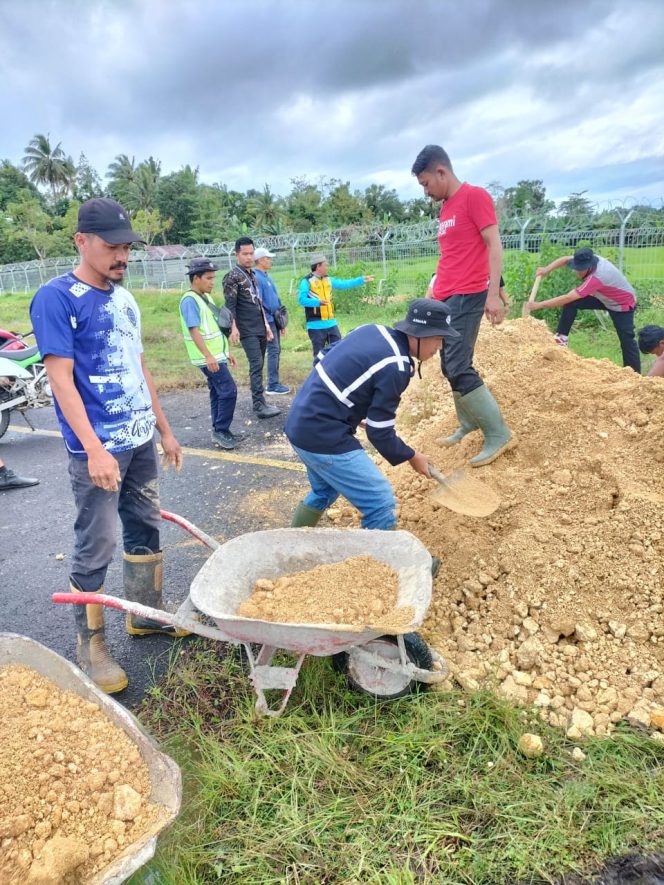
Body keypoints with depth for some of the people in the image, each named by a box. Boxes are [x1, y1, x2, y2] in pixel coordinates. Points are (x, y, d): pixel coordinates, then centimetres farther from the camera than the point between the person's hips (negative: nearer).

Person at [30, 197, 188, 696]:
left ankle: (146, 615, 34)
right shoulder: (57, 298, -11)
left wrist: (165, 430, 17)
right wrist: (94, 450, -22)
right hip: (98, 449, -7)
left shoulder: (124, 297, 10)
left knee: (146, 528, 16)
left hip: (141, 440, 8)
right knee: (96, 547, 1)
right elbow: (61, 378, -16)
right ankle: (90, 646, 18)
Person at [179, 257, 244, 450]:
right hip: (209, 358, -9)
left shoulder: (206, 297, 14)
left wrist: (227, 352, 20)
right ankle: (221, 431, -2)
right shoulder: (190, 300, -15)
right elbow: (194, 331, -22)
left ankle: (220, 431, 19)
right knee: (229, 391, -11)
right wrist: (208, 356, -29)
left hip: (217, 355, 9)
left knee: (218, 393, 12)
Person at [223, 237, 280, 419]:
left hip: (260, 329, 8)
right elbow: (230, 305, -13)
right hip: (247, 331, -8)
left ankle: (258, 402, 15)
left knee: (258, 366, 9)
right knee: (256, 365, -15)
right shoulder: (232, 277, -7)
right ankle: (260, 406, -17)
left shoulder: (253, 275, 17)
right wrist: (233, 328, -23)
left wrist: (266, 325, 20)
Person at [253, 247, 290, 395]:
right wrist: (266, 324, -21)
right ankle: (272, 386, -4)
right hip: (267, 320, -9)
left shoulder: (267, 276, 15)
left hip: (274, 319, 9)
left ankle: (273, 382, 19)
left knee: (276, 350, 12)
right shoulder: (256, 277, -14)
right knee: (273, 351, -8)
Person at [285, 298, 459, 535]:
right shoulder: (395, 368, -19)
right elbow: (379, 433, -14)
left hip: (299, 423, 10)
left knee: (324, 492, 30)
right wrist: (412, 457, 2)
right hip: (324, 437, -10)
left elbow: (322, 358, 15)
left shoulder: (372, 330, 5)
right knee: (381, 504, -5)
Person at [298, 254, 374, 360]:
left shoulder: (328, 280, 14)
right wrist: (317, 302, -27)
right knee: (319, 354, 0)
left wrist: (362, 280, 16)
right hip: (316, 326, -7)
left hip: (331, 323, 7)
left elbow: (345, 284, 19)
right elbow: (301, 299, -15)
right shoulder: (307, 281, -8)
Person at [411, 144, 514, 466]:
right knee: (449, 367, 9)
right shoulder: (445, 208, 20)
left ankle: (498, 434, -8)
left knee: (459, 368, -16)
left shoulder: (475, 196, -6)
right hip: (445, 298, 9)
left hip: (467, 296, -9)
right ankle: (469, 424, 20)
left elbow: (493, 245, -12)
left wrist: (493, 293, -21)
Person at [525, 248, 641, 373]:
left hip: (624, 304, -7)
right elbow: (566, 259, -3)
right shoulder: (589, 260, -21)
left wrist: (538, 305, -42)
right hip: (604, 298, 8)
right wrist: (547, 269, -20)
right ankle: (562, 336, -4)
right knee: (571, 303, -11)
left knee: (626, 340, -12)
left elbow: (567, 298, -43)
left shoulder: (598, 277, -42)